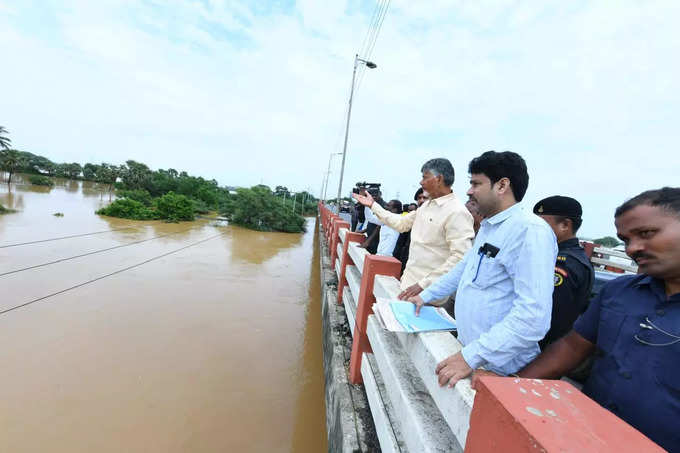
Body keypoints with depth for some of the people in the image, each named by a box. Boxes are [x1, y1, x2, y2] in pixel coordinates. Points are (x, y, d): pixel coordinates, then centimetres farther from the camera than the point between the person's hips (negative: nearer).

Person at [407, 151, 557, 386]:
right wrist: (425, 296, 20)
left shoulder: (530, 231, -20)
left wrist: (472, 356, -28)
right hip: (468, 349, 8)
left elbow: (533, 316, -27)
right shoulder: (488, 227, 10)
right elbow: (464, 268, 21)